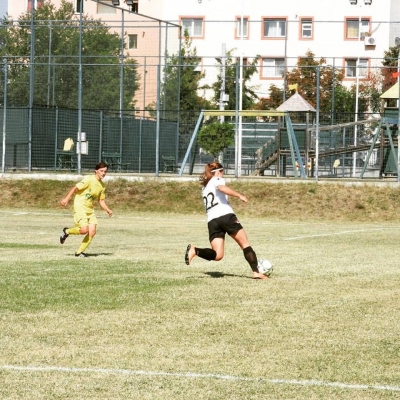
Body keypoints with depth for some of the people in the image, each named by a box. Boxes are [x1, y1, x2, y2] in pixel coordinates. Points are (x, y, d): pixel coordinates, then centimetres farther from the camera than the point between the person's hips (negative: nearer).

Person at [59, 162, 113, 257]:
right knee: (84, 229, -20)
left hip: (90, 209, 7)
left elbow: (101, 201, 16)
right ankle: (67, 231, 9)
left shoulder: (102, 185, 9)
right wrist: (66, 199, -22)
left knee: (92, 232, -6)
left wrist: (107, 210, 1)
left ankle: (79, 252, 6)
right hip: (80, 206, -7)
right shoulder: (89, 179, -13)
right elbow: (76, 188, -14)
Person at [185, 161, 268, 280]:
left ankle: (194, 251, -24)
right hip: (226, 216, -5)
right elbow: (222, 187, -14)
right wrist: (239, 195, -18)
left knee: (217, 255, -3)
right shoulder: (217, 179, 9)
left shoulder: (204, 187, 30)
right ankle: (256, 272, -3)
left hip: (212, 220, 5)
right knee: (245, 244, 4)